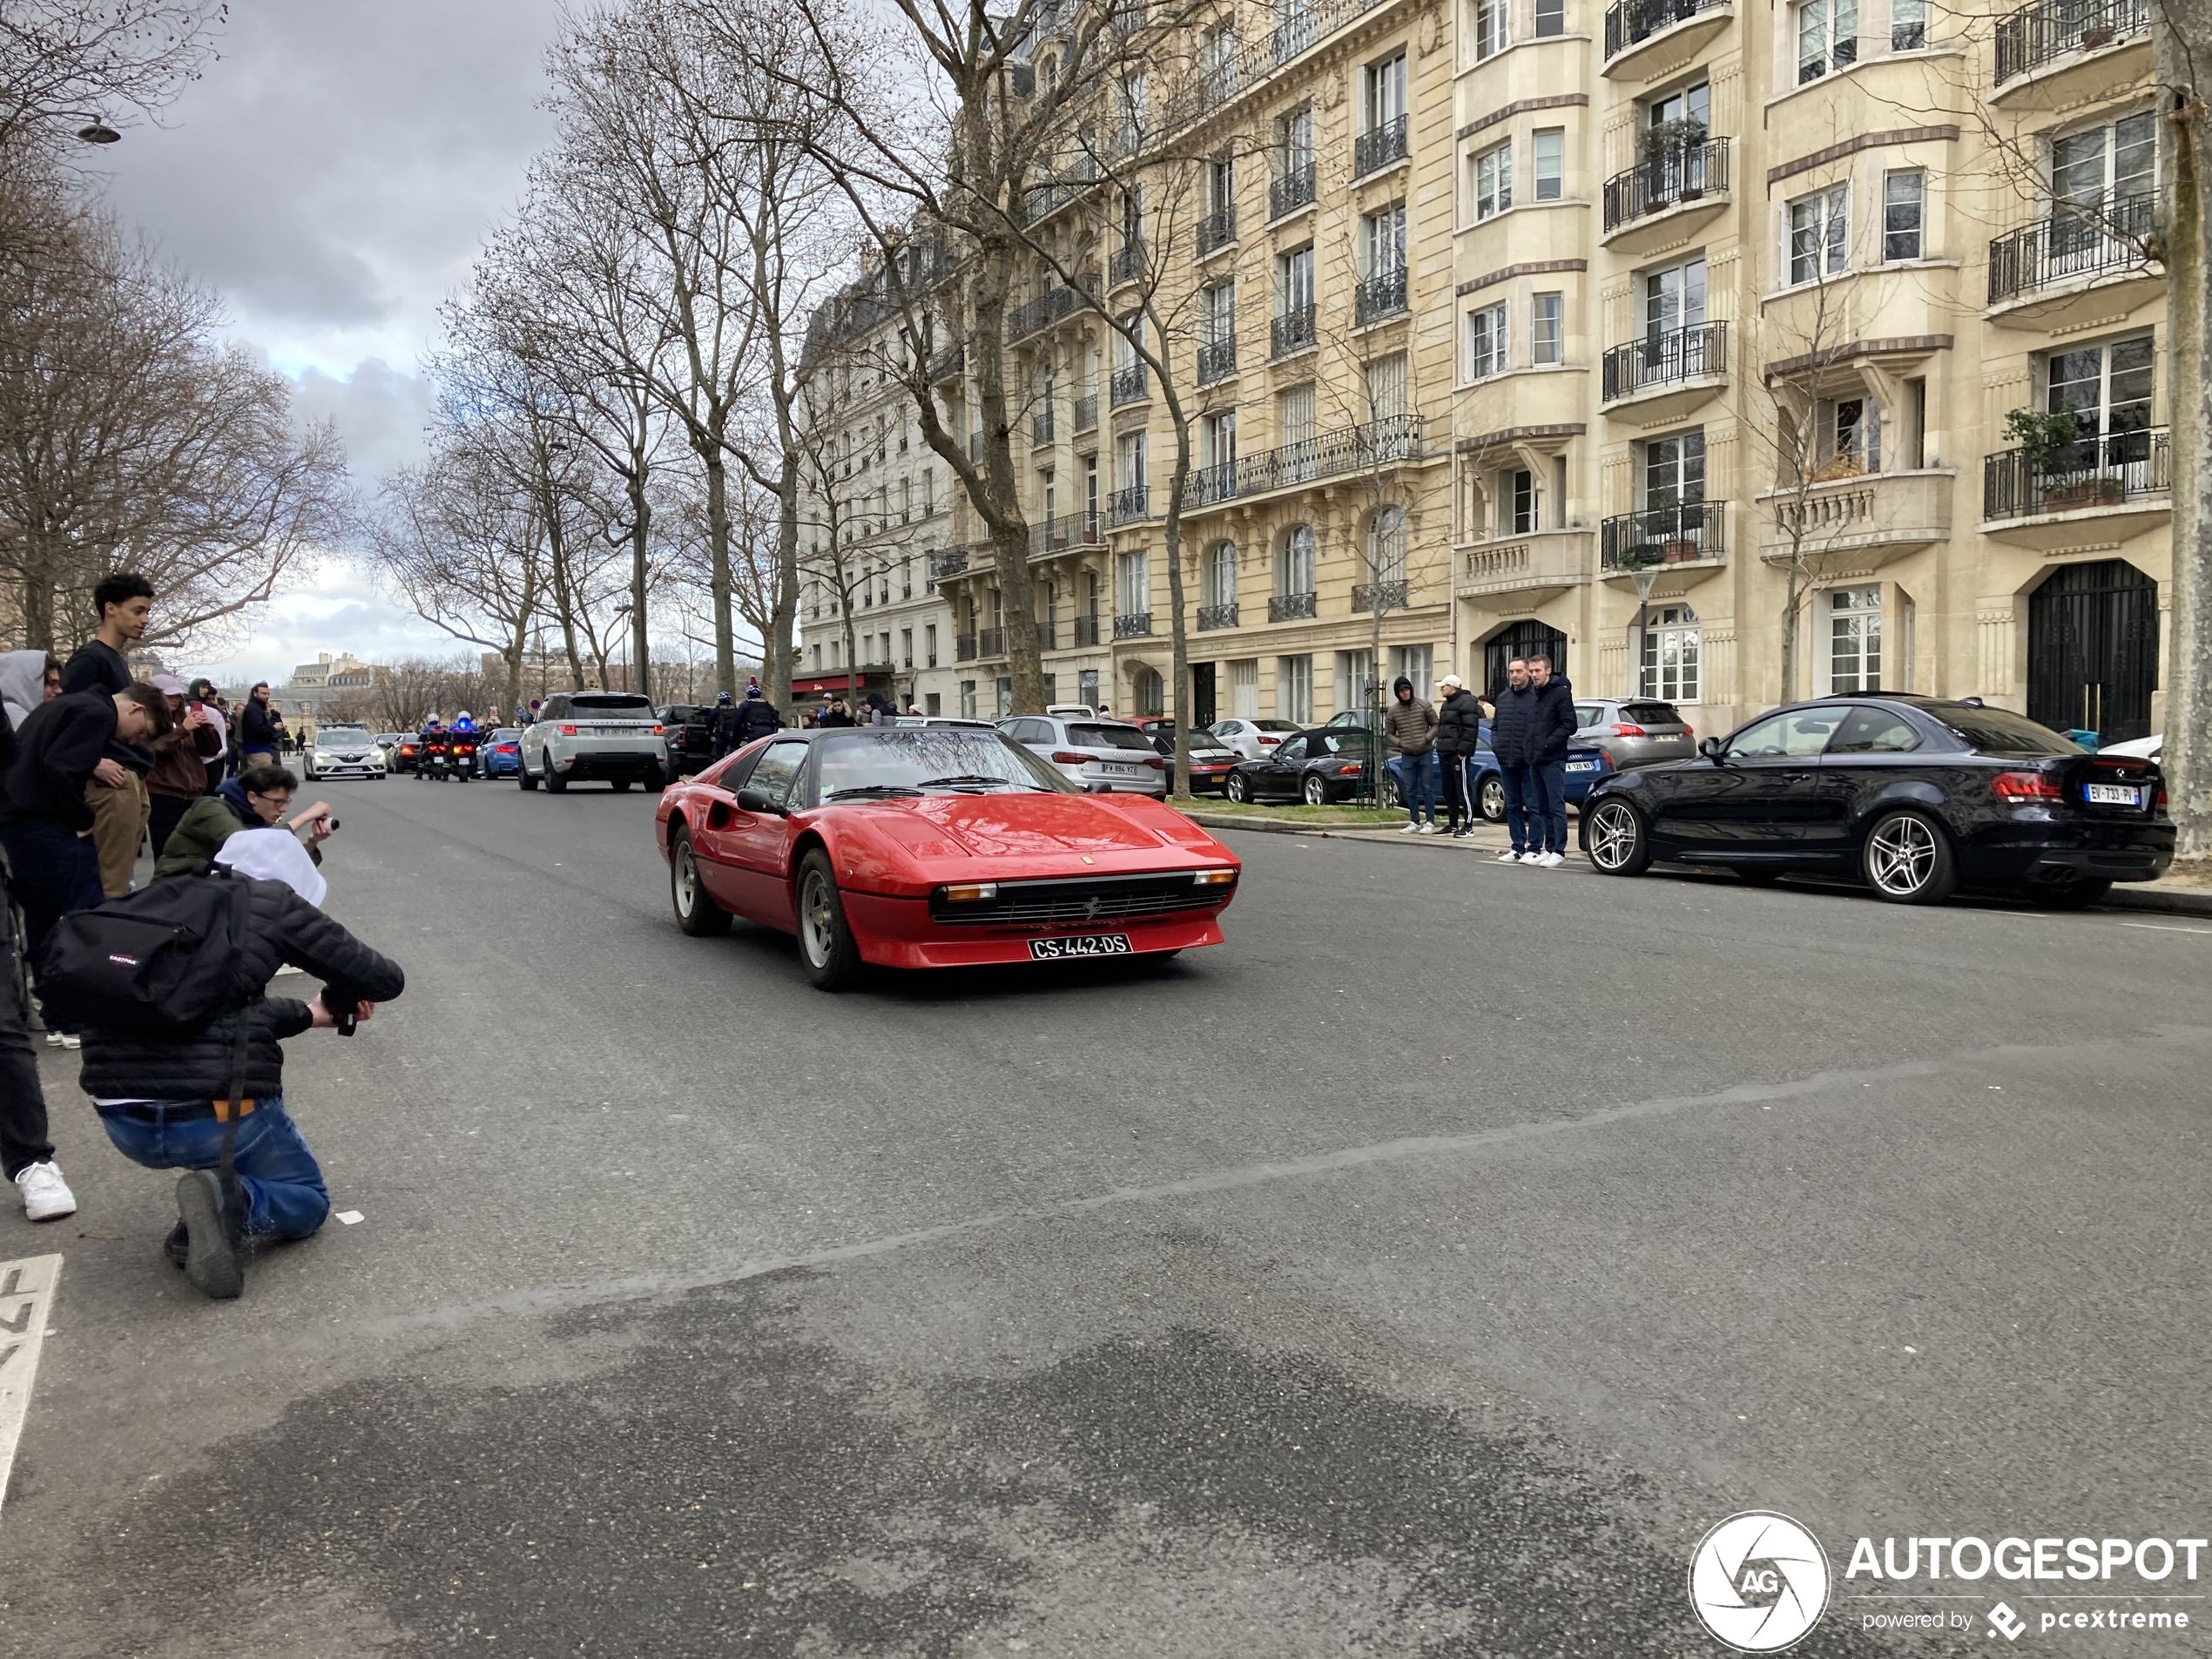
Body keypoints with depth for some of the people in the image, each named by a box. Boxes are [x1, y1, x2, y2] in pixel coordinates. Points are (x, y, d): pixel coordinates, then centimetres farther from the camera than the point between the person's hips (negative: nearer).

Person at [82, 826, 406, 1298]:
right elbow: (385, 980, 2)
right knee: (309, 1200, 22)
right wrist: (341, 996, 23)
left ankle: (205, 1220, 15)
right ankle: (230, 1207, -12)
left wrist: (308, 1014, 36)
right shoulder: (272, 903, -1)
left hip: (121, 1122, 5)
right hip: (214, 1116, -5)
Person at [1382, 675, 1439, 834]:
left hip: (1426, 753, -2)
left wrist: (1427, 738, -13)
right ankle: (1415, 822, 16)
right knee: (1410, 791, 6)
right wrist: (1400, 743, -8)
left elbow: (1436, 724, 1)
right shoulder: (1393, 711, 1)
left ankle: (1430, 823, 3)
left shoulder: (1423, 705, -3)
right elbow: (1388, 734, 7)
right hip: (1407, 756, 2)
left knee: (1427, 788, -1)